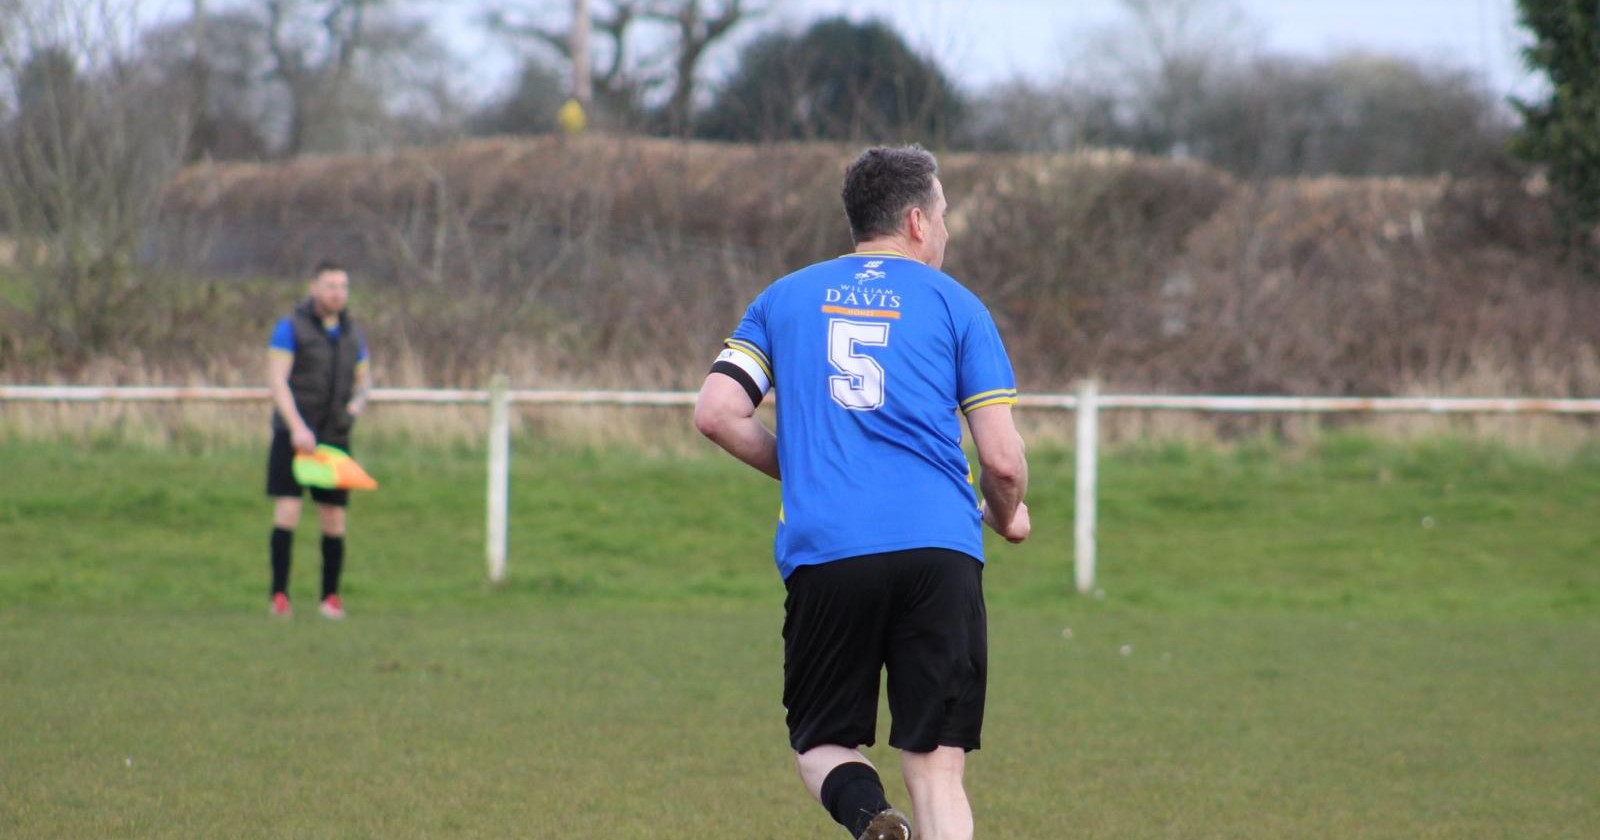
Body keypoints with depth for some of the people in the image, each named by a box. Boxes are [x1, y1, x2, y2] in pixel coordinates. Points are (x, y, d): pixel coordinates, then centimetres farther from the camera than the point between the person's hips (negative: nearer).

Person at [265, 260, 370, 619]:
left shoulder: (353, 334, 12)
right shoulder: (291, 327, -4)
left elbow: (362, 381, 22)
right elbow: (277, 379, -11)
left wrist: (357, 402, -2)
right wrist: (297, 427, -22)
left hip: (335, 436, 4)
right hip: (293, 437, -4)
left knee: (334, 519, 3)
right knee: (287, 511, -12)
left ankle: (331, 597, 14)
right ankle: (279, 595, -8)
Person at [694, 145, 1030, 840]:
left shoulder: (785, 297, 16)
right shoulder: (954, 303, 9)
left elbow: (716, 413, 6)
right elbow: (1003, 462, 4)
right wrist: (1007, 516, 27)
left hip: (822, 551, 1)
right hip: (938, 549, -1)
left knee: (821, 743, 15)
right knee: (938, 770, 3)